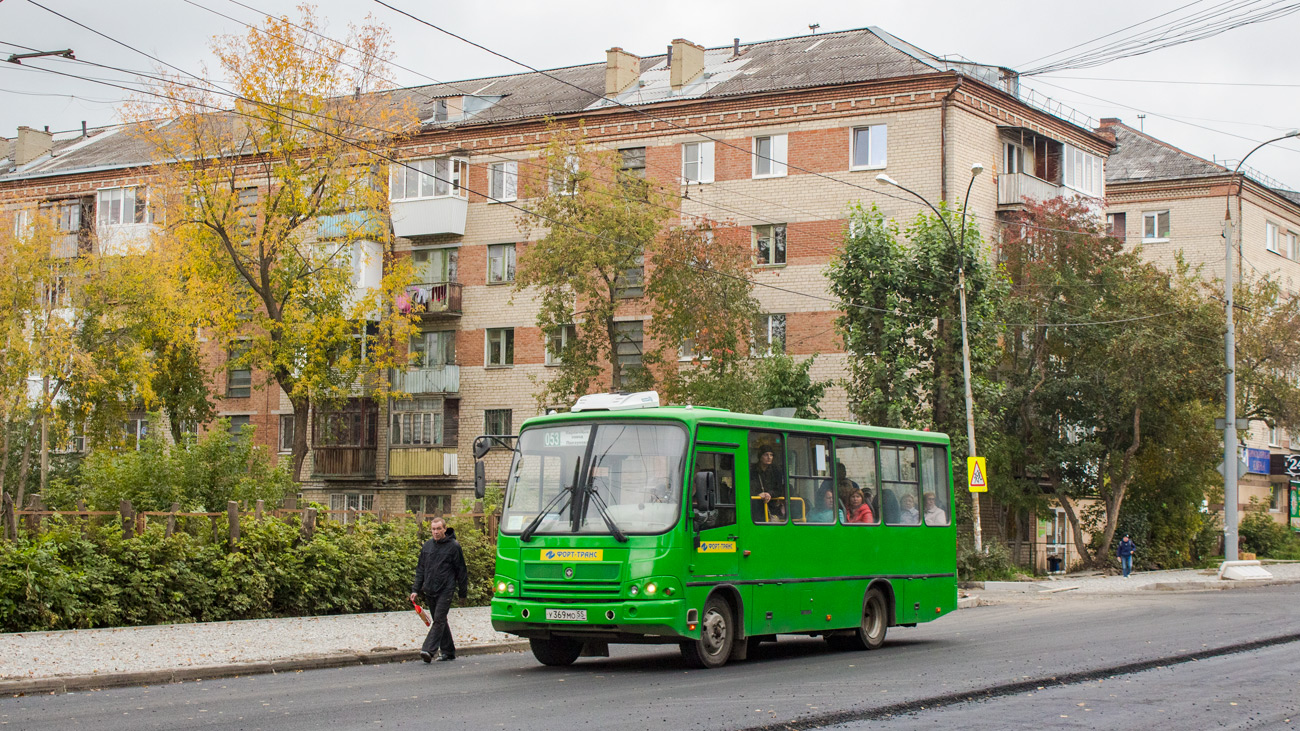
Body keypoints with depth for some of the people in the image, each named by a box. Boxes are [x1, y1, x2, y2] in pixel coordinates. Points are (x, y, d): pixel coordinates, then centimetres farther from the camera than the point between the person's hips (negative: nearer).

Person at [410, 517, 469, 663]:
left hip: (445, 590, -6)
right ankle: (448, 651, 20)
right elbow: (420, 569, 16)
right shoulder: (427, 546, 11)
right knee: (440, 621, 11)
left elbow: (461, 570, 0)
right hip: (429, 590, 6)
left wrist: (463, 592, 1)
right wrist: (415, 589, 8)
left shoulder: (453, 546, -4)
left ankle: (428, 650, -21)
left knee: (439, 619, -13)